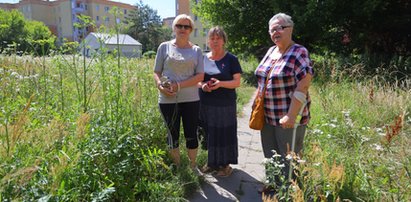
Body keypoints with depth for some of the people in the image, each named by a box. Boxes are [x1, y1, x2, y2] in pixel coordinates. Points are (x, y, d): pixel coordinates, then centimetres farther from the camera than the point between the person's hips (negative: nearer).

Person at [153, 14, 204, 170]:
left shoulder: (196, 50, 6)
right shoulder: (164, 47, 6)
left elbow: (200, 75, -2)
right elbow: (156, 72, 6)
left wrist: (179, 85, -15)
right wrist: (160, 86, -16)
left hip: (190, 99, 0)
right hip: (168, 100, 0)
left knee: (191, 135, 8)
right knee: (173, 135, 11)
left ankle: (193, 167, 27)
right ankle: (176, 168, 28)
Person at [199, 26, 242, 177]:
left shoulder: (231, 59, -2)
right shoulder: (203, 58, 9)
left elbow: (237, 82, -6)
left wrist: (221, 83, -23)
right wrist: (202, 85, -11)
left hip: (225, 104, -3)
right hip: (205, 103, 4)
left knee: (225, 133, 3)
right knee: (209, 133, 10)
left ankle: (225, 164, 19)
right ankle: (212, 161, 28)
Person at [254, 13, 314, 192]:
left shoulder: (299, 53, -12)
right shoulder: (271, 51, 10)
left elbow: (302, 87, -20)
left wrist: (291, 116, -24)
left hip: (287, 118, -7)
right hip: (267, 115, 7)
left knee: (289, 158, 7)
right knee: (270, 154, 19)